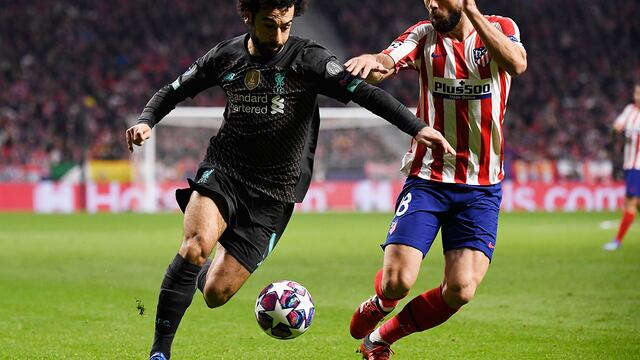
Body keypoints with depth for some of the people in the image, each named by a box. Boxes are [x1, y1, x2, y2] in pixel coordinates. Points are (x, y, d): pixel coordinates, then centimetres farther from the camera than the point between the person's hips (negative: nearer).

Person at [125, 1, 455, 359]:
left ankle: (207, 269, 34)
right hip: (222, 172, 2)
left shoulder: (308, 59, -9)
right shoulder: (226, 57, 2)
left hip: (273, 194, -1)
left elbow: (365, 93, -19)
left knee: (215, 294, -6)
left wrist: (417, 127, -32)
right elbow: (173, 91, 14)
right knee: (197, 243, -30)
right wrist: (146, 122, -6)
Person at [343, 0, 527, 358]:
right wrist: (371, 61, -43)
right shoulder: (424, 35, 1)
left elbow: (516, 63, -23)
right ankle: (378, 306, 25)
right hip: (427, 178, 0)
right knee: (396, 282, -14)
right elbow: (384, 64, -19)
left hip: (482, 187, 0)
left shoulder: (500, 29, 0)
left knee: (461, 291, -11)